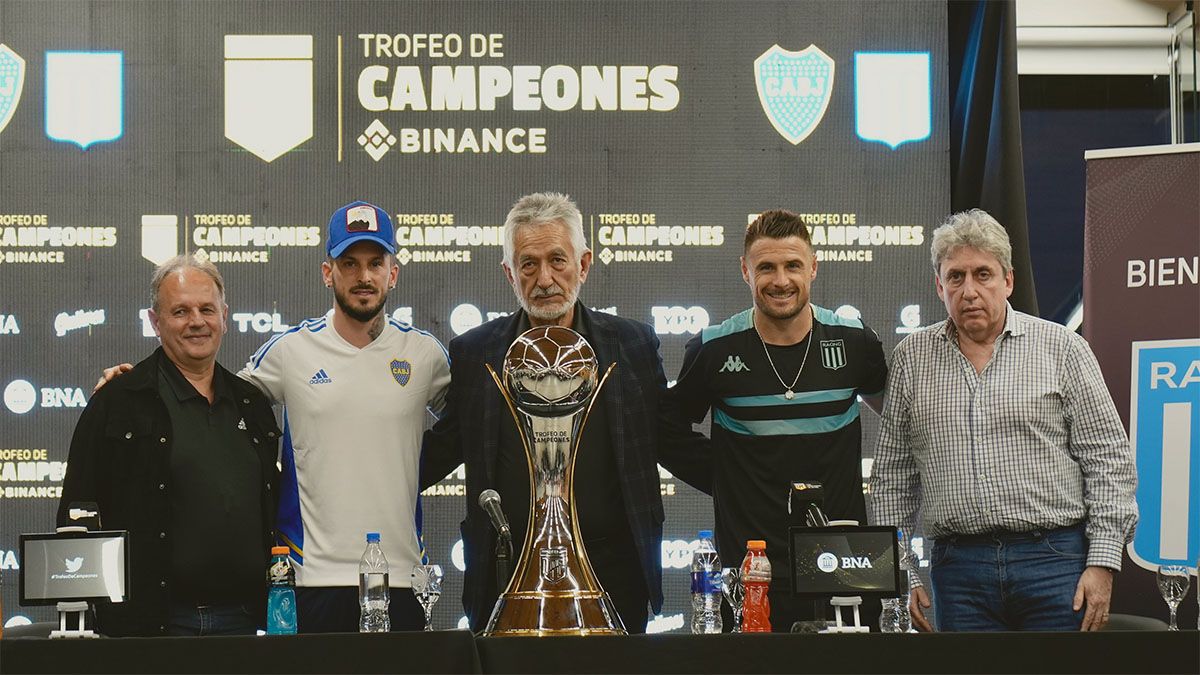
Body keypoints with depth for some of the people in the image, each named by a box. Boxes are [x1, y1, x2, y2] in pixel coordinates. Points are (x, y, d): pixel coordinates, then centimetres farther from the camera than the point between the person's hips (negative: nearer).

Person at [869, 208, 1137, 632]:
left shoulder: (1061, 348, 4)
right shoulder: (912, 359, 11)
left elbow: (1109, 459, 2)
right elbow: (891, 478, 14)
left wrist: (1102, 563, -5)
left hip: (1055, 564, -2)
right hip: (958, 568, 2)